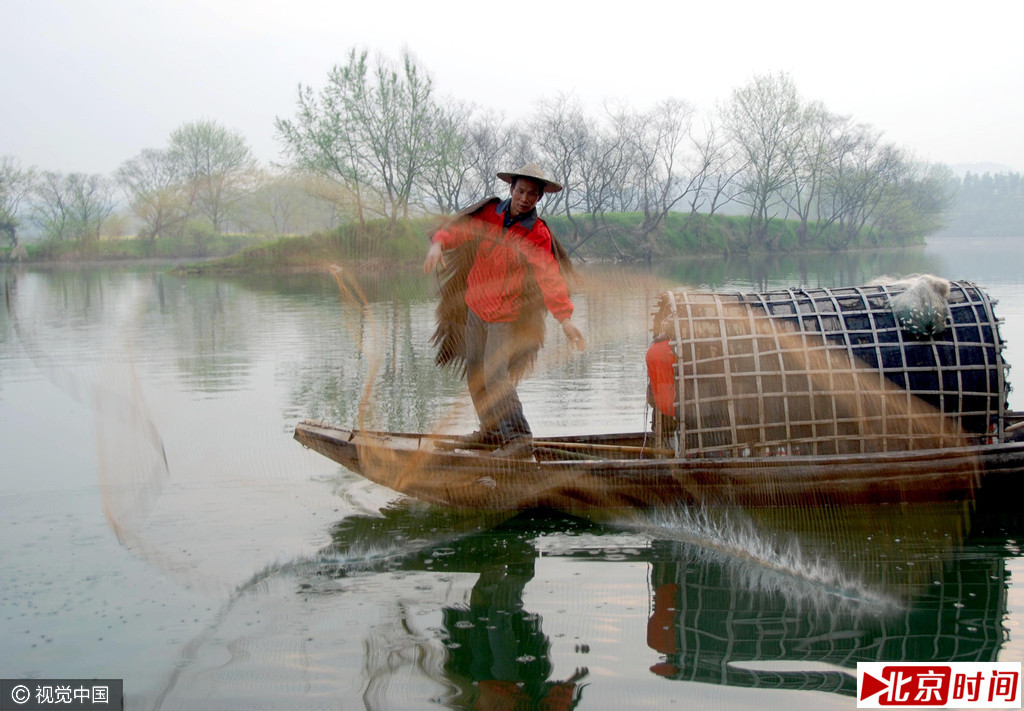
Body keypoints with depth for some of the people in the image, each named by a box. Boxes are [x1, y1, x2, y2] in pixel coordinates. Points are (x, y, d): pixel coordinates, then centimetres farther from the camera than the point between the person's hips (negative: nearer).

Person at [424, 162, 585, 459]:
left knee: (495, 374, -17)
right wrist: (439, 243, -31)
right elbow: (461, 228, -7)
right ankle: (492, 430, 29)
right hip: (476, 307, 6)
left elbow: (549, 277, -23)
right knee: (475, 373, 14)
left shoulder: (537, 234, -14)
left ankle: (520, 439, -14)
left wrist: (565, 318, -35)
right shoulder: (490, 214, -1)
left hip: (505, 314, -6)